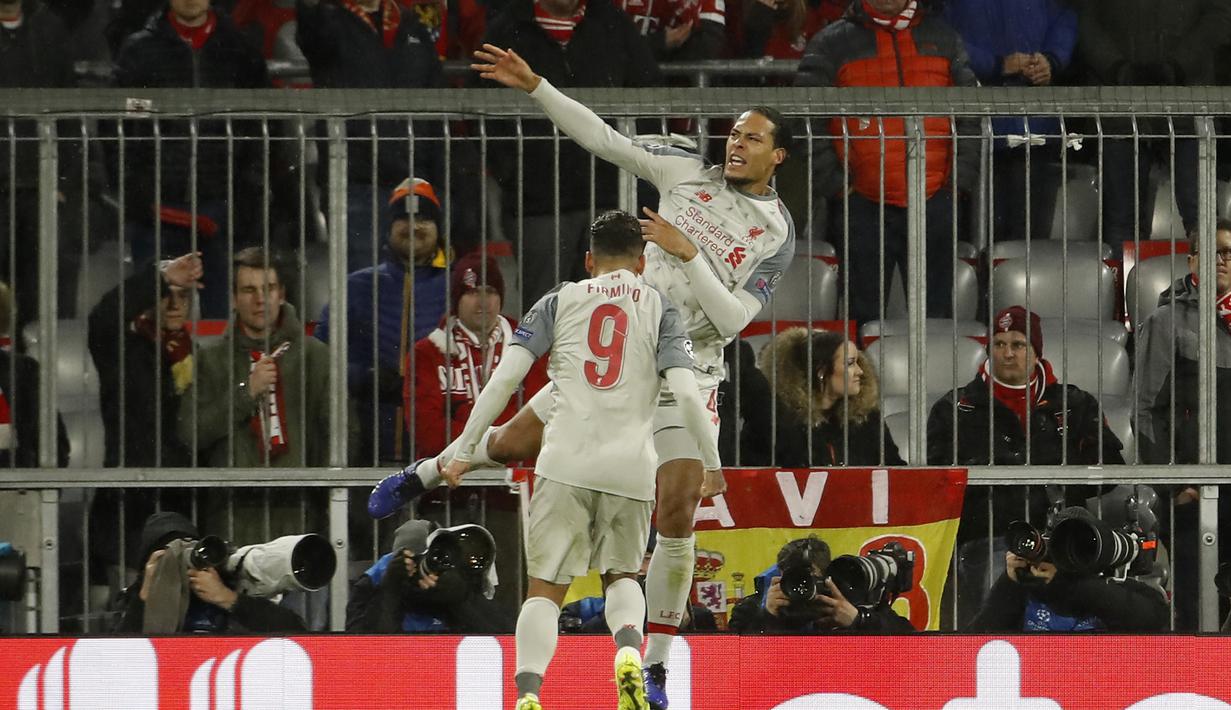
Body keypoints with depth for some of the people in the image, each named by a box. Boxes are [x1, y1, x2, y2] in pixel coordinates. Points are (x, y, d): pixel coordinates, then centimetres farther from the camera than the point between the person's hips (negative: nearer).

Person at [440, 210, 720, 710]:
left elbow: (506, 376, 4)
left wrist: (465, 449, 7)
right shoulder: (659, 308, 12)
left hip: (565, 462, -1)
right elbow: (686, 393, -1)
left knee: (545, 589, 3)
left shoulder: (560, 301, 14)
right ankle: (629, 645, -11)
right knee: (621, 574, 22)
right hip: (630, 466, 1)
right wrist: (712, 465, 8)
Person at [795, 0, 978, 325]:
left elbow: (973, 112, 13)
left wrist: (960, 178, 2)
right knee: (866, 318, 0)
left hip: (935, 203, 2)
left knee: (934, 316, 6)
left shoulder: (943, 39, 12)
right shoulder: (831, 45, 4)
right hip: (864, 208, -2)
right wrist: (834, 183, -7)